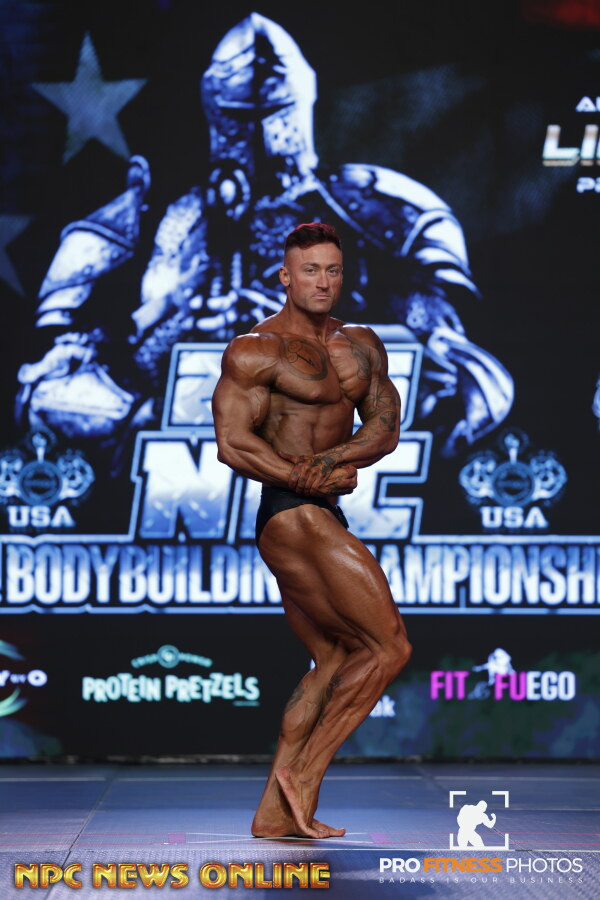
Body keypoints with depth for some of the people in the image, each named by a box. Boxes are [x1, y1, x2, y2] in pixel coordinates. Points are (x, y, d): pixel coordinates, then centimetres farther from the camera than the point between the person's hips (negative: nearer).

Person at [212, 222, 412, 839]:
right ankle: (304, 772, -4)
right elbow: (232, 443, -15)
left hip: (323, 520, 9)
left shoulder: (360, 345, 15)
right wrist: (319, 478, -13)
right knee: (388, 647, -11)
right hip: (292, 516, -9)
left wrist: (331, 459, -16)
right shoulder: (256, 350, -8)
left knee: (334, 661, 13)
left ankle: (273, 814, 14)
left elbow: (385, 427, 4)